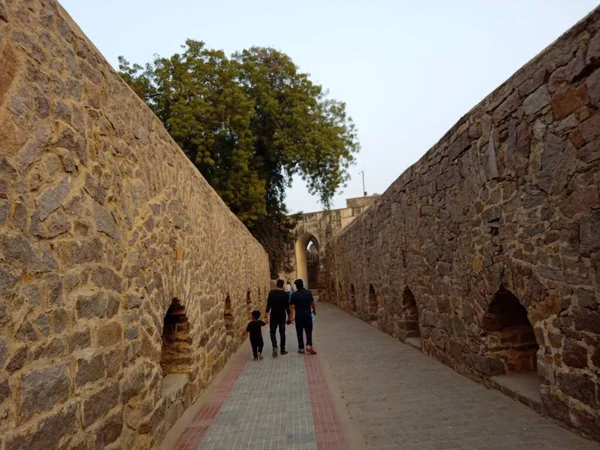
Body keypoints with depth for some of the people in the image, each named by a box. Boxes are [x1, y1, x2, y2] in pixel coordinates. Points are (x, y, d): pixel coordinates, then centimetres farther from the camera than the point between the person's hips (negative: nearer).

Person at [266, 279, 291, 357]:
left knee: (272, 332, 6)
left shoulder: (272, 293, -7)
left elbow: (268, 304, -11)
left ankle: (275, 347, -15)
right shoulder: (285, 294, -4)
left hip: (273, 316, -1)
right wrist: (289, 316, 10)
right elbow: (287, 307, -1)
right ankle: (283, 350, 18)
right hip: (282, 316, 1)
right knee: (282, 332, 12)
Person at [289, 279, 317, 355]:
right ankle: (309, 346, -10)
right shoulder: (308, 292, -3)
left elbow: (292, 306, -13)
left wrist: (291, 316, -13)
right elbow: (312, 303, 7)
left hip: (298, 316, -1)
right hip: (308, 315, 1)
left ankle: (301, 348, 15)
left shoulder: (294, 295, -8)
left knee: (300, 332, 10)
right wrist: (314, 310, 23)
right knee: (309, 331, 7)